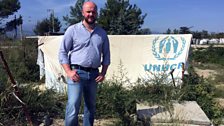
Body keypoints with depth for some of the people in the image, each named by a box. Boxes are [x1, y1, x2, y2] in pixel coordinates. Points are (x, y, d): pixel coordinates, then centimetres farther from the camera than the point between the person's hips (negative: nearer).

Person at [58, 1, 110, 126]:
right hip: (77, 73, -4)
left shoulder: (102, 33, 10)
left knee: (91, 106, 15)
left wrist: (103, 73, 4)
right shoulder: (73, 30, -1)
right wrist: (68, 71, -11)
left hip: (93, 74, 4)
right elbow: (63, 52, -2)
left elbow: (106, 55, 14)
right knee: (73, 106, -9)